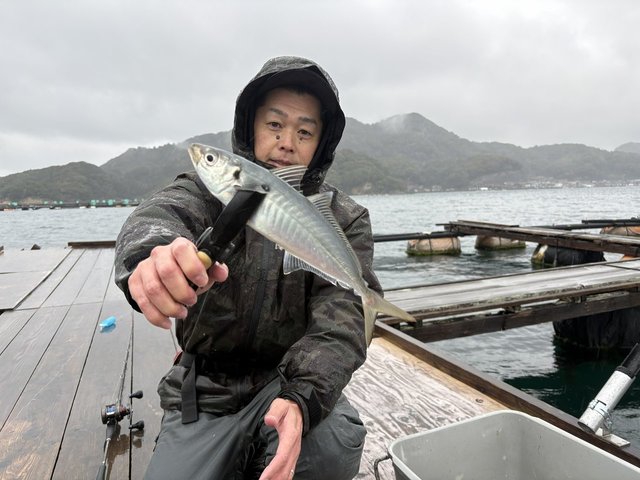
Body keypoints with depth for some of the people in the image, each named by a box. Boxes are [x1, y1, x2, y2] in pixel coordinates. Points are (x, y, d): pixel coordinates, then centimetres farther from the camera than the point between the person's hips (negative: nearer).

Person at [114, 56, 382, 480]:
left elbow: (340, 321, -15)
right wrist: (152, 254, -51)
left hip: (292, 383, 0)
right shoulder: (210, 187, -4)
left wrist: (301, 399, -34)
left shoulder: (345, 220, -5)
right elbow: (162, 214, -26)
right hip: (206, 394, 1)